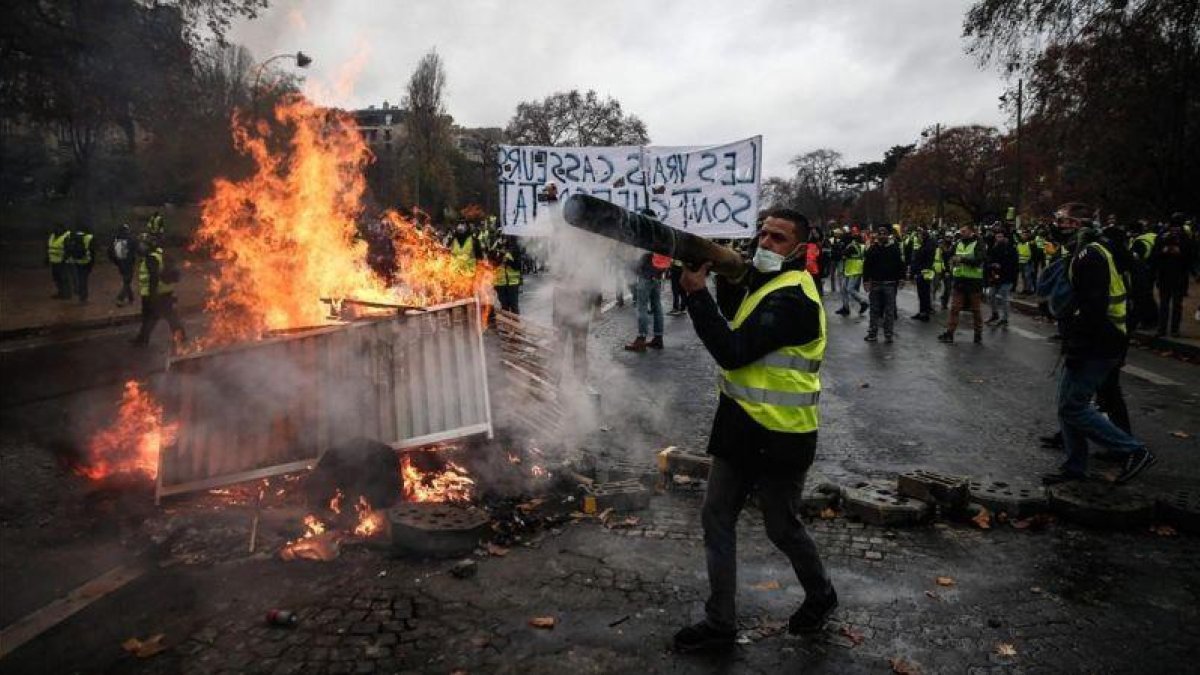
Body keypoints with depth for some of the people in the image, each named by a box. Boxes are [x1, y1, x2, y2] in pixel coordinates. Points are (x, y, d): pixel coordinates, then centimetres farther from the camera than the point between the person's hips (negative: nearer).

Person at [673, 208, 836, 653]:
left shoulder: (791, 297, -22)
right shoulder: (765, 279, 10)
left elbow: (734, 351, -27)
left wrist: (697, 293, -25)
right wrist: (727, 278, 0)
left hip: (780, 435, -9)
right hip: (740, 423, 9)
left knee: (782, 528, 11)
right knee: (717, 518, 9)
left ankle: (821, 596, 39)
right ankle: (720, 623, 21)